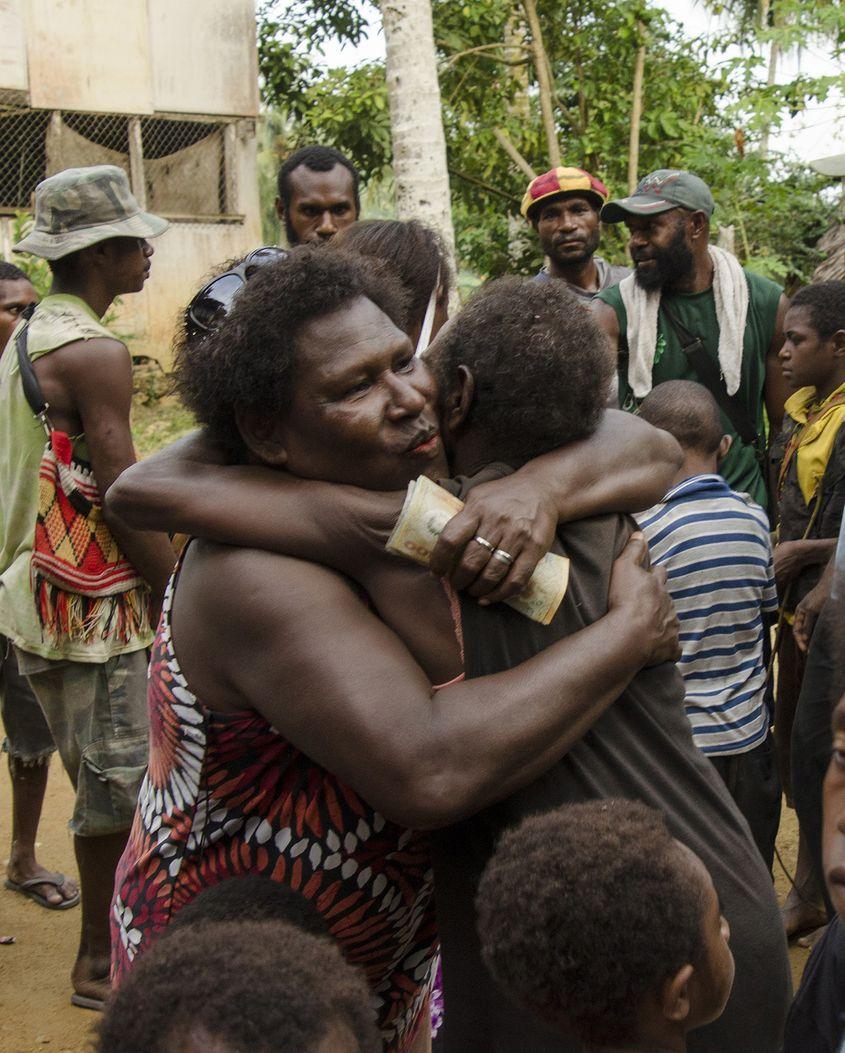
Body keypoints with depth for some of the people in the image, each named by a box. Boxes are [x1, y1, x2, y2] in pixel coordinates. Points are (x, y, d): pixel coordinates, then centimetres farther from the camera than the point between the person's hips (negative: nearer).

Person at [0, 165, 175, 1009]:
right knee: (116, 786, 2)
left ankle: (113, 931, 35)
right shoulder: (94, 353, -18)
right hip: (91, 603, -10)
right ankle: (98, 964, 15)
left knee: (101, 777, 20)